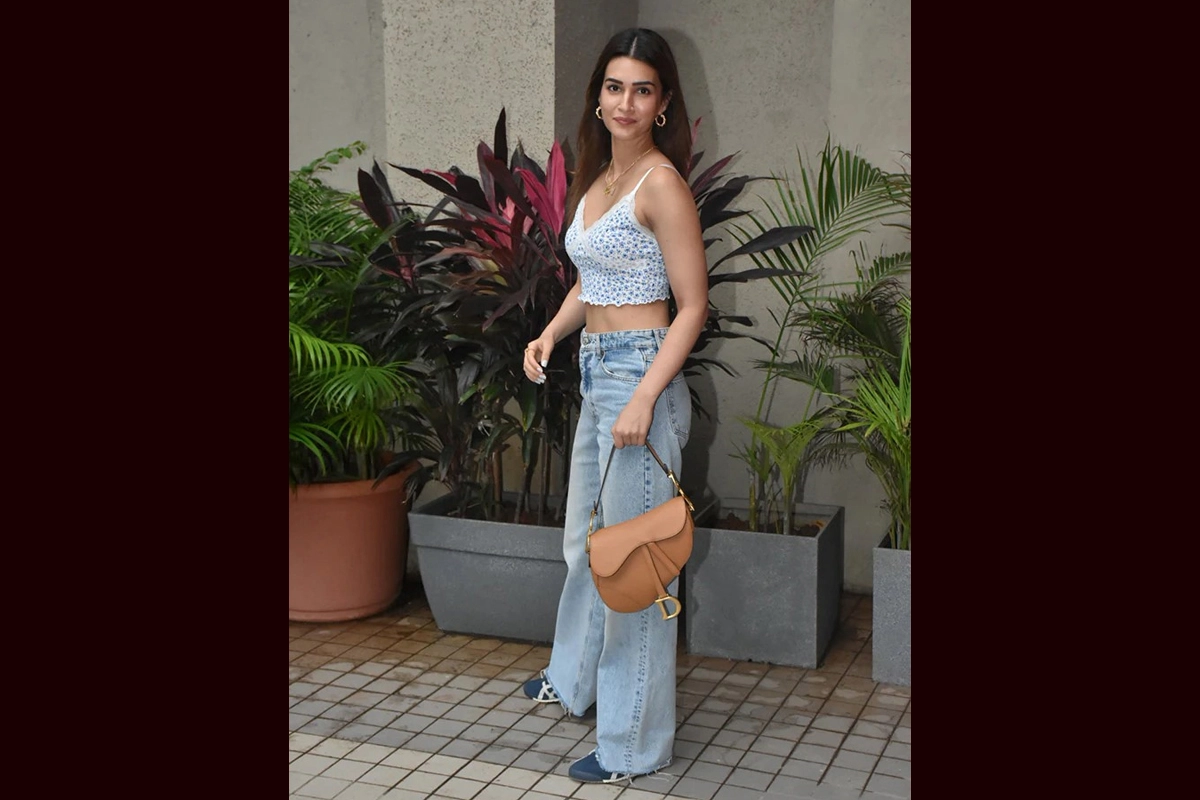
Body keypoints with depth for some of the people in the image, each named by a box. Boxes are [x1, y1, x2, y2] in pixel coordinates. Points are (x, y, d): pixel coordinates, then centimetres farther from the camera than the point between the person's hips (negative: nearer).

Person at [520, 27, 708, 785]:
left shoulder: (661, 183, -14)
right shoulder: (599, 177, 12)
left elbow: (693, 305, -16)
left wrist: (643, 399, -23)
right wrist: (552, 330, 6)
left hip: (641, 373, -9)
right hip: (596, 371, 9)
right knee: (586, 537, 23)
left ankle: (636, 743, 12)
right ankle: (575, 675, 45)